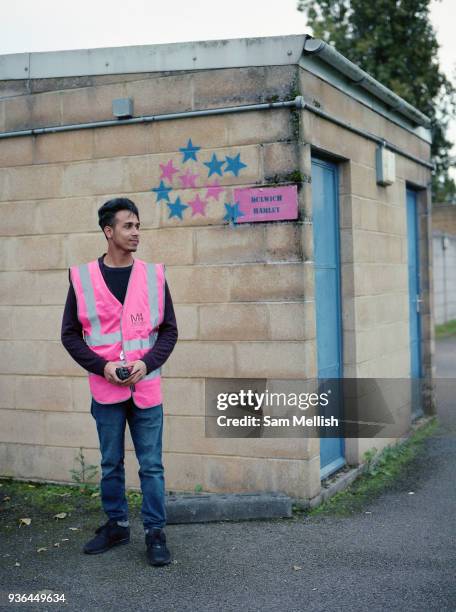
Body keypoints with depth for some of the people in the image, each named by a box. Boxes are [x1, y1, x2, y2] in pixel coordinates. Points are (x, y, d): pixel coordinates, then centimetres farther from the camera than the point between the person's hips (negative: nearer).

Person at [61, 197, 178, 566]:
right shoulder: (83, 277, -1)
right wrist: (102, 367, -10)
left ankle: (155, 532, 14)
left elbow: (169, 329, 4)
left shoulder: (154, 275, 1)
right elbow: (70, 334, 2)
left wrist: (147, 363, -11)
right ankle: (117, 525, 28)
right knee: (111, 463, 12)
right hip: (106, 389, 0)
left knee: (151, 464, 4)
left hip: (146, 387, 0)